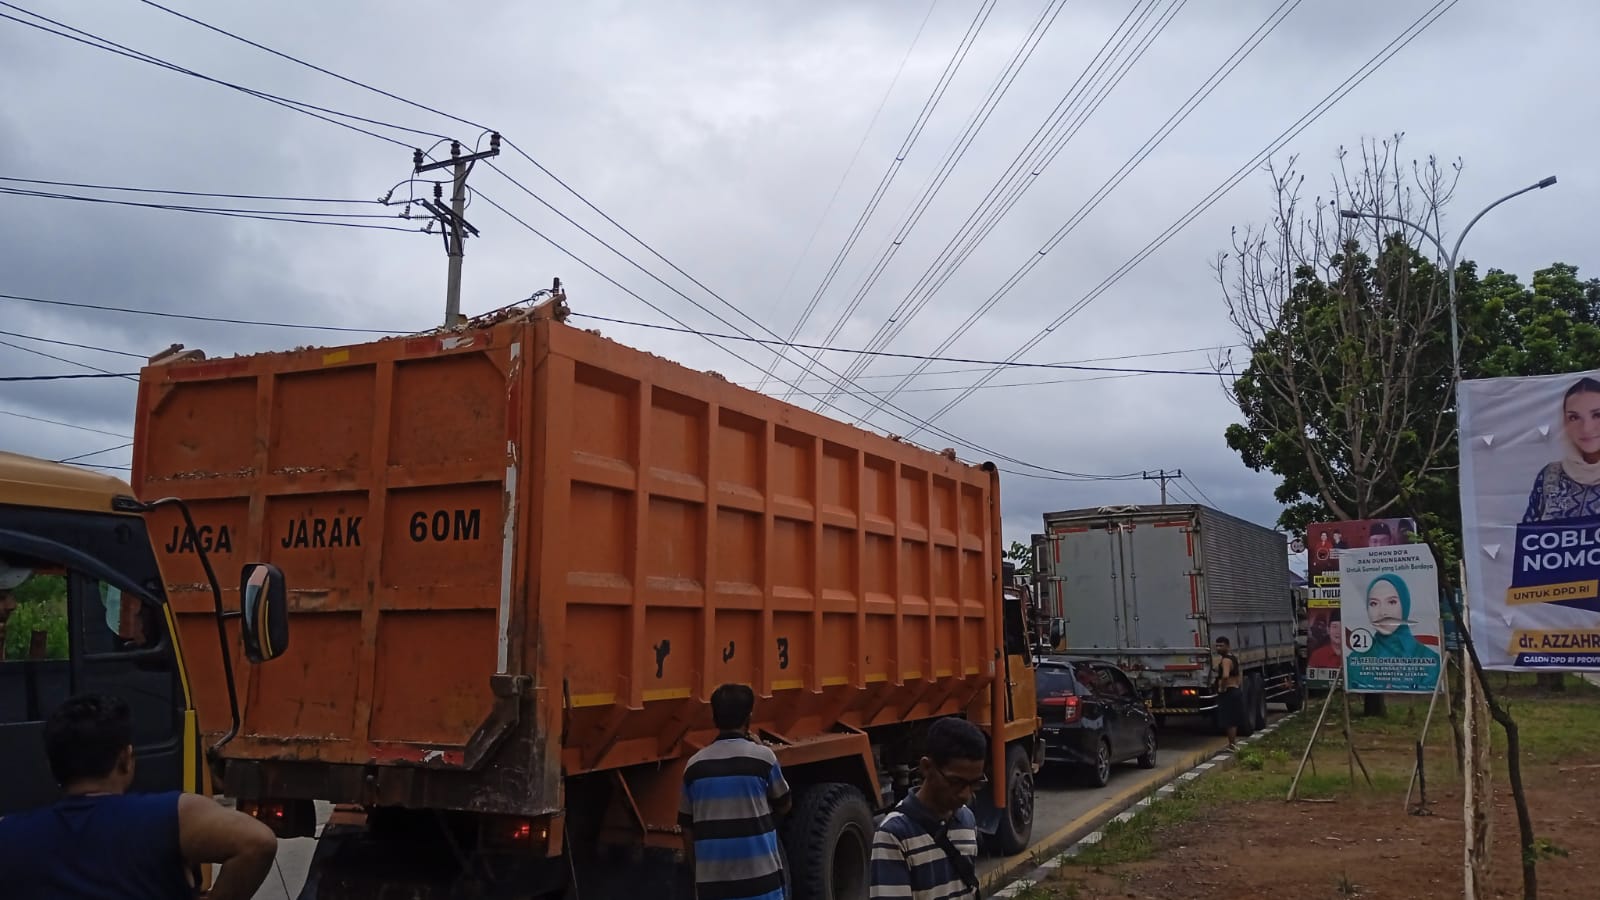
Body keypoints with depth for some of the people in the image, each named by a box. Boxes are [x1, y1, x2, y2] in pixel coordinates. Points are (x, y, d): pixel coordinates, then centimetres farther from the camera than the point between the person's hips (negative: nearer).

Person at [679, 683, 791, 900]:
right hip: (760, 876, -3)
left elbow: (688, 829, 9)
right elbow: (783, 805, 12)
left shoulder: (695, 765, 4)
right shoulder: (762, 757, -5)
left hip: (711, 880, 3)